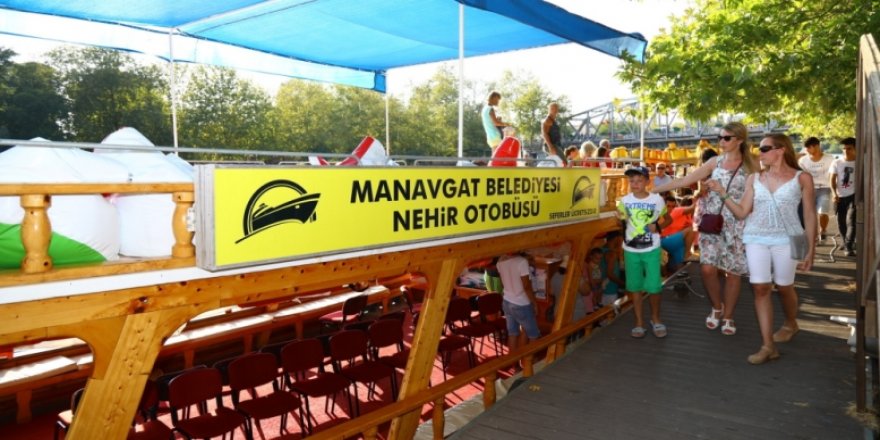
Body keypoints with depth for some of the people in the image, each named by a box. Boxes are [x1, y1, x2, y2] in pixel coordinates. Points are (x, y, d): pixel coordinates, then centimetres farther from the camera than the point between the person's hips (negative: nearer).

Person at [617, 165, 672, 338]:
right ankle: (639, 322, 19)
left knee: (653, 287, -2)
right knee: (634, 286, 7)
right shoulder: (624, 200, -1)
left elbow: (668, 219, 8)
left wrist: (658, 226, -10)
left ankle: (656, 319, 22)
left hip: (651, 250, -2)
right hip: (631, 250, 2)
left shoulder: (657, 200, -6)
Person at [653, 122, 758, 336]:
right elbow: (685, 180, 3)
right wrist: (654, 190, -2)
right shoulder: (715, 162, 5)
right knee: (707, 268, -6)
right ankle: (717, 307, 20)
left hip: (736, 226, -2)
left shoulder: (751, 166, -1)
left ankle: (728, 316, 21)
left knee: (732, 272, 3)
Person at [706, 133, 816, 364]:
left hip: (786, 239, -2)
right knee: (760, 288, -4)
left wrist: (810, 249, -2)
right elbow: (742, 212, 6)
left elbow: (810, 215, 1)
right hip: (756, 239, 3)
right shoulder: (754, 178, 8)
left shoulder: (802, 178, 0)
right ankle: (768, 346, 0)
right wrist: (722, 193, -6)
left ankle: (790, 324, 41)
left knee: (784, 287, 9)